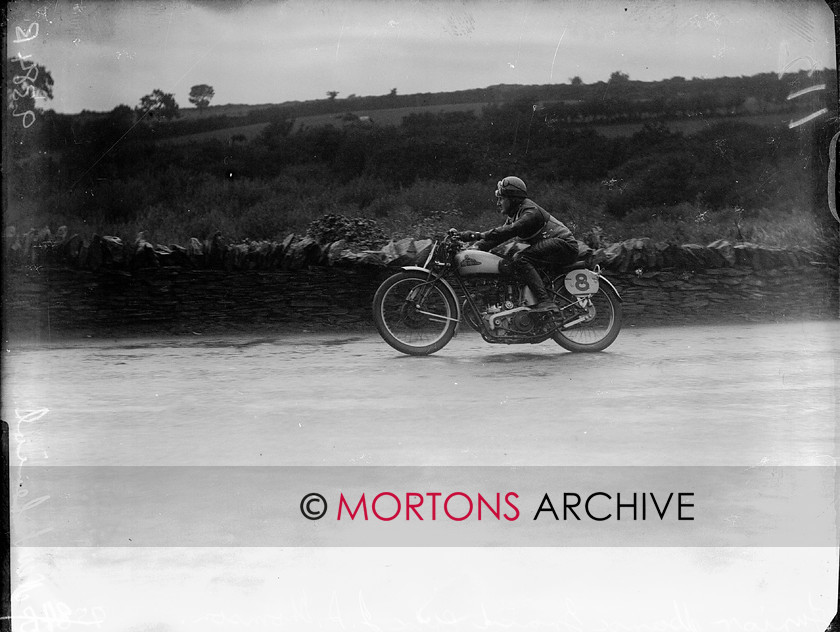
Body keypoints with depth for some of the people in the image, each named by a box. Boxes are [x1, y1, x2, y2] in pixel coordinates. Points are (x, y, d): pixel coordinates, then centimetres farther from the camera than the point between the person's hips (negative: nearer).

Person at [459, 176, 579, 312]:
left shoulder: (531, 211, -17)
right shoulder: (514, 216, 15)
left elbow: (509, 230, -31)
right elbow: (498, 235, 10)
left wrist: (478, 235, -37)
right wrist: (476, 246, -5)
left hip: (564, 244, -11)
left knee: (520, 260, -27)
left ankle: (545, 302, -35)